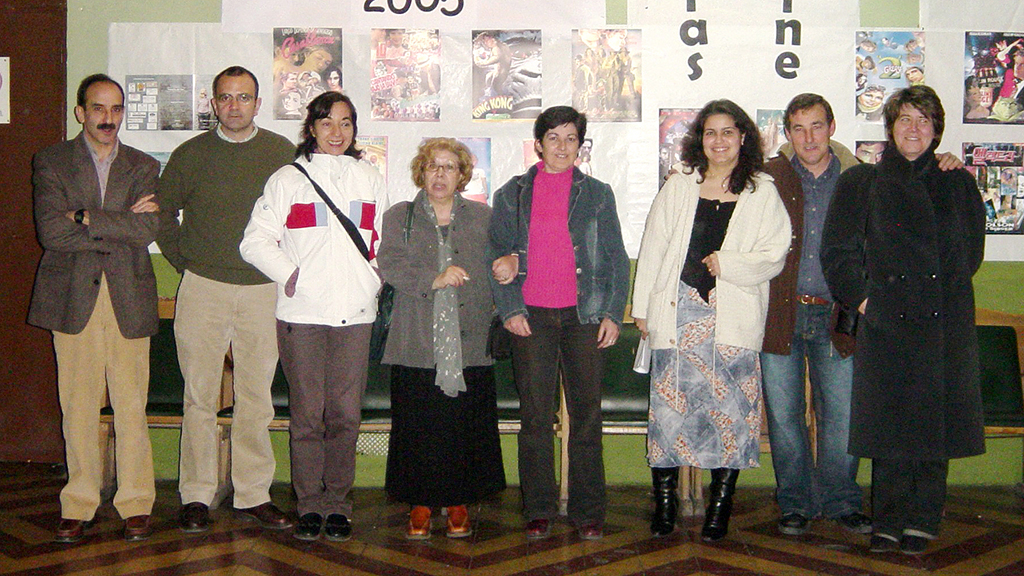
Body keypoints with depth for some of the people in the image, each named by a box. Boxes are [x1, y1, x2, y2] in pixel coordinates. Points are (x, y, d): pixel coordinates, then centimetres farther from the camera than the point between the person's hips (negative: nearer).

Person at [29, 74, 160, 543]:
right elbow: (51, 231, -8)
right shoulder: (51, 162, 8)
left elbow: (147, 230, -5)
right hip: (73, 298, -1)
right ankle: (79, 505, 13)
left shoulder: (143, 167, 12)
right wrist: (118, 227, -8)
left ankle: (135, 504, 10)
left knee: (131, 406, 1)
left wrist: (85, 217, -9)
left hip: (129, 299, 1)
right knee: (77, 407, 2)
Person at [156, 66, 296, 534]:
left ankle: (253, 494, 13)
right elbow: (162, 212, 14)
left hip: (262, 290, 1)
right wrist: (185, 262, 7)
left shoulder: (282, 153, 6)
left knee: (256, 398, 4)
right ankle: (196, 496, 10)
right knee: (200, 397, 1)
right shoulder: (190, 155, 5)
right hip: (203, 289, 0)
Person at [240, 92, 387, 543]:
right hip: (302, 313, -2)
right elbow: (256, 241, 5)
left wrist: (374, 280, 7)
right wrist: (290, 276, -6)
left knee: (345, 412, 0)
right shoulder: (288, 179, 9)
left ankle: (337, 504, 11)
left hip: (354, 313, 2)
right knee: (307, 412, -2)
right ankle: (309, 506, 8)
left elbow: (384, 241, 22)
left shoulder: (370, 179, 18)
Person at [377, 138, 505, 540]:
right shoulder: (398, 217, 10)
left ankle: (458, 503, 16)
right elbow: (390, 266, -4)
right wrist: (434, 279, -16)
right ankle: (420, 504, 14)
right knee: (419, 428, 0)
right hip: (417, 344, -1)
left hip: (470, 345, 1)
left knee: (465, 426, 2)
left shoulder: (484, 218, 13)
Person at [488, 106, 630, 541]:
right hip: (531, 317, 0)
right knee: (535, 417, 3)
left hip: (583, 315, 0)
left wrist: (613, 313, -1)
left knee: (586, 415, 2)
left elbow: (616, 257, 8)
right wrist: (508, 309, -3)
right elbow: (497, 255, 8)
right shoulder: (512, 194, 10)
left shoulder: (598, 194, 9)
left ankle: (588, 512, 12)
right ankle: (539, 511, 13)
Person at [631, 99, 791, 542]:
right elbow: (653, 248, 11)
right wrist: (642, 306, 6)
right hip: (679, 310, 1)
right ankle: (664, 502, 9)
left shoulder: (762, 192, 8)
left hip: (733, 317, -1)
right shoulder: (680, 185, 12)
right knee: (669, 404, -2)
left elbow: (773, 256, 3)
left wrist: (729, 264, -13)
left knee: (730, 408, -2)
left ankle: (720, 505, 10)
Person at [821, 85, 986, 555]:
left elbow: (971, 252, 15)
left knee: (935, 422, 1)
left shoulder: (958, 185, 15)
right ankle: (888, 523, 10)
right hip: (885, 323, -1)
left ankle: (922, 522, 12)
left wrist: (940, 297, 5)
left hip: (944, 325, 2)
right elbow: (837, 253, 5)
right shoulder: (860, 183, 9)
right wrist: (863, 300, -4)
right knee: (890, 426, -1)